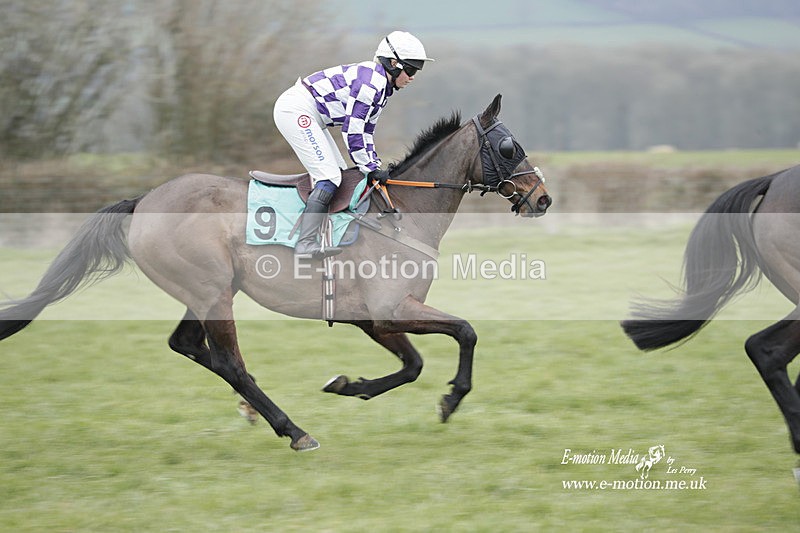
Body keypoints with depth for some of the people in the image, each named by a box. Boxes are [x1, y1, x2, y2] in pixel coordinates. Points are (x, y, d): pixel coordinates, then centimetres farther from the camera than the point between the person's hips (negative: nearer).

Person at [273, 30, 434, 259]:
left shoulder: (382, 87, 13)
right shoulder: (371, 81, -19)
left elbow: (365, 131, 19)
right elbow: (351, 129, -19)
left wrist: (375, 166, 12)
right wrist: (371, 168, -13)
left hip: (309, 115, 11)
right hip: (296, 110, -11)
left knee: (339, 171, 13)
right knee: (329, 176, -15)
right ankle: (306, 243, -21)